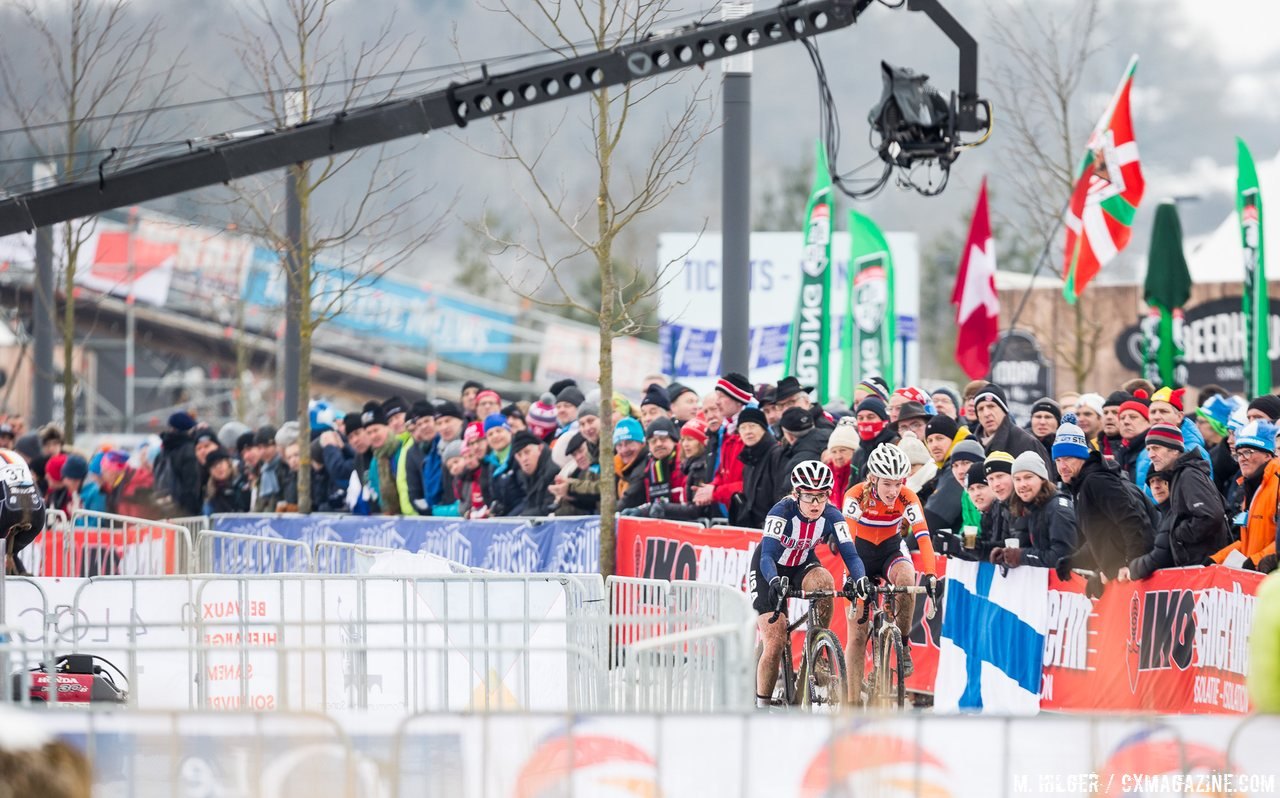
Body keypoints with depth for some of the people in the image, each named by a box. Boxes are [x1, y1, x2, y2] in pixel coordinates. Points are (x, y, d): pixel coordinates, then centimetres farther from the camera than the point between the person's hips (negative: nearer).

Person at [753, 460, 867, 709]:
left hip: (802, 566, 3)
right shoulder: (782, 512, -30)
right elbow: (767, 555, -38)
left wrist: (860, 578, -47)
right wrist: (776, 582, -59)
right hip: (768, 570, -3)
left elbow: (850, 553, -25)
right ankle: (761, 705, 0)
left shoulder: (831, 516, -21)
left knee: (824, 580, -34)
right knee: (774, 644, -16)